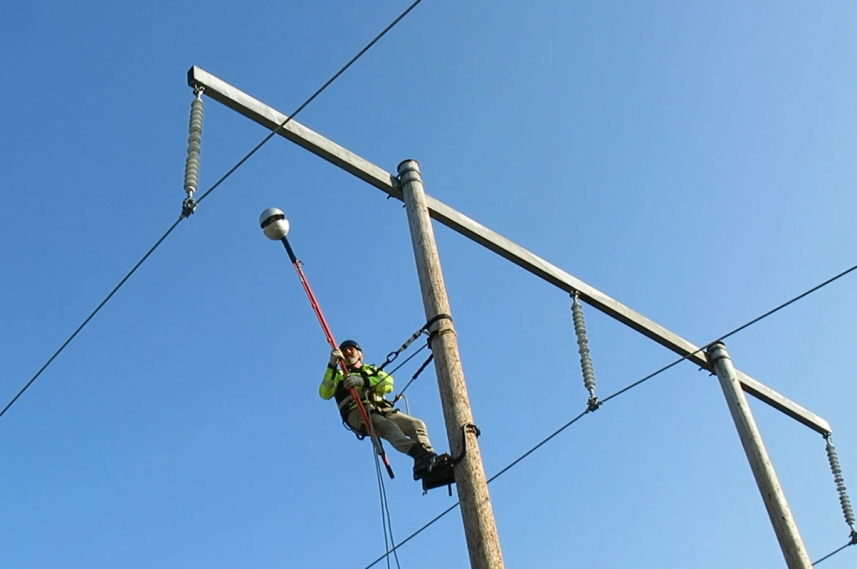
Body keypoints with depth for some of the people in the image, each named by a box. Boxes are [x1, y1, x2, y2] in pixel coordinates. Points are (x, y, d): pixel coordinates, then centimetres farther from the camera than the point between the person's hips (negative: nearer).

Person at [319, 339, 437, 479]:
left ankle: (430, 458, -45)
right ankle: (417, 452, -61)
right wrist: (332, 365, -6)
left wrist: (362, 381, -9)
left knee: (417, 424, -24)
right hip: (358, 412, -3)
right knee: (387, 426, -36)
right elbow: (325, 393, 6)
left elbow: (388, 384, 8)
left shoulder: (372, 370, 33)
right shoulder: (339, 375, 29)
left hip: (383, 410, 4)